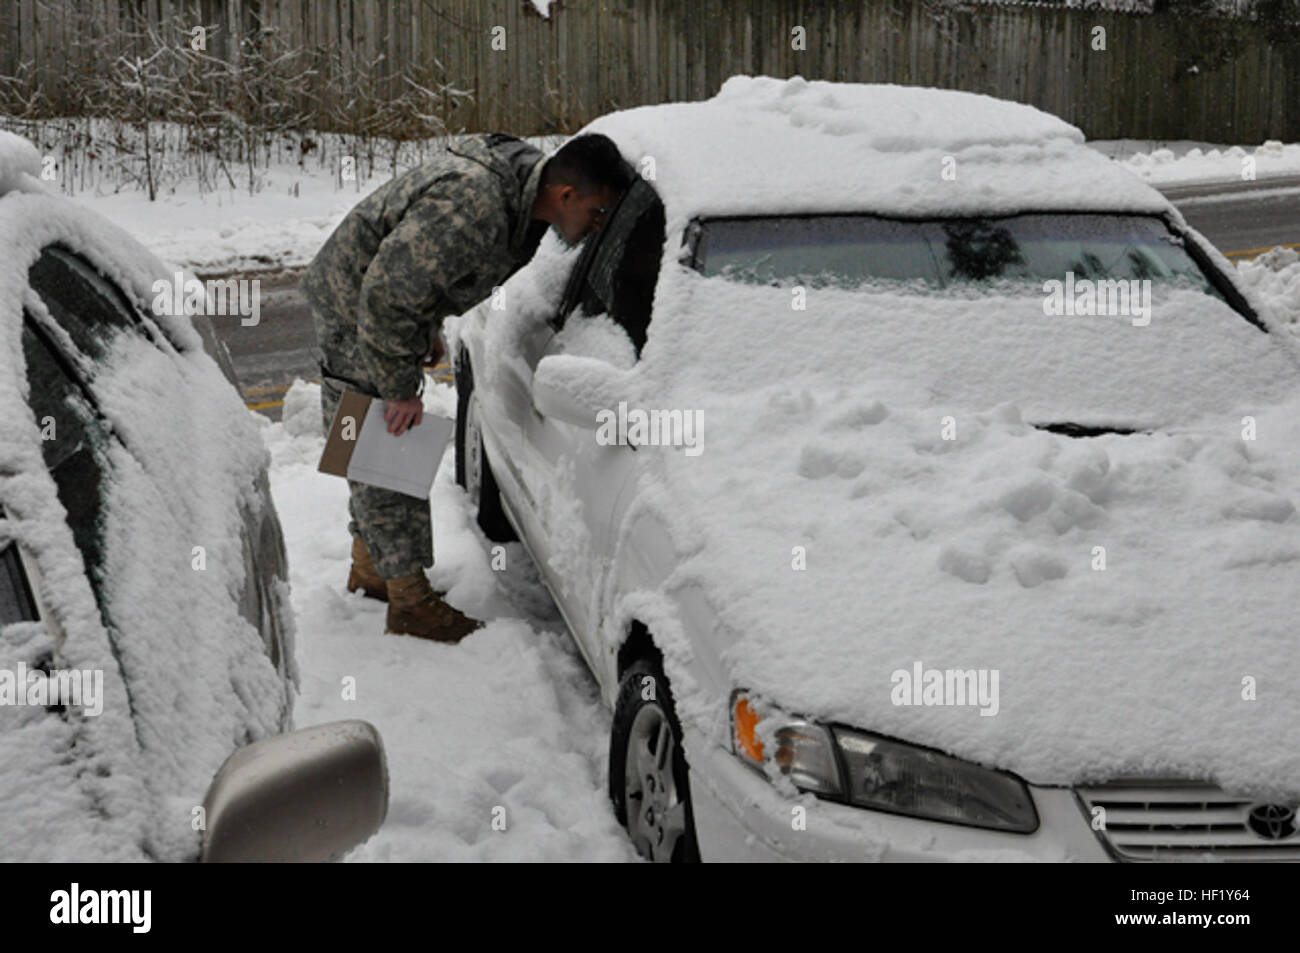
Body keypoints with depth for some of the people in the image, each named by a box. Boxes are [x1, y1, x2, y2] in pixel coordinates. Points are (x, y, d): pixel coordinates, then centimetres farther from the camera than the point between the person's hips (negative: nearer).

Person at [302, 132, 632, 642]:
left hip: (391, 306, 10)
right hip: (353, 307, -10)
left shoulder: (522, 186, -5)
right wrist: (401, 389, -26)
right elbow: (386, 292, -33)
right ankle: (411, 602, -2)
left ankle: (369, 565, 34)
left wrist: (427, 332, 18)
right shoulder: (470, 208, -37)